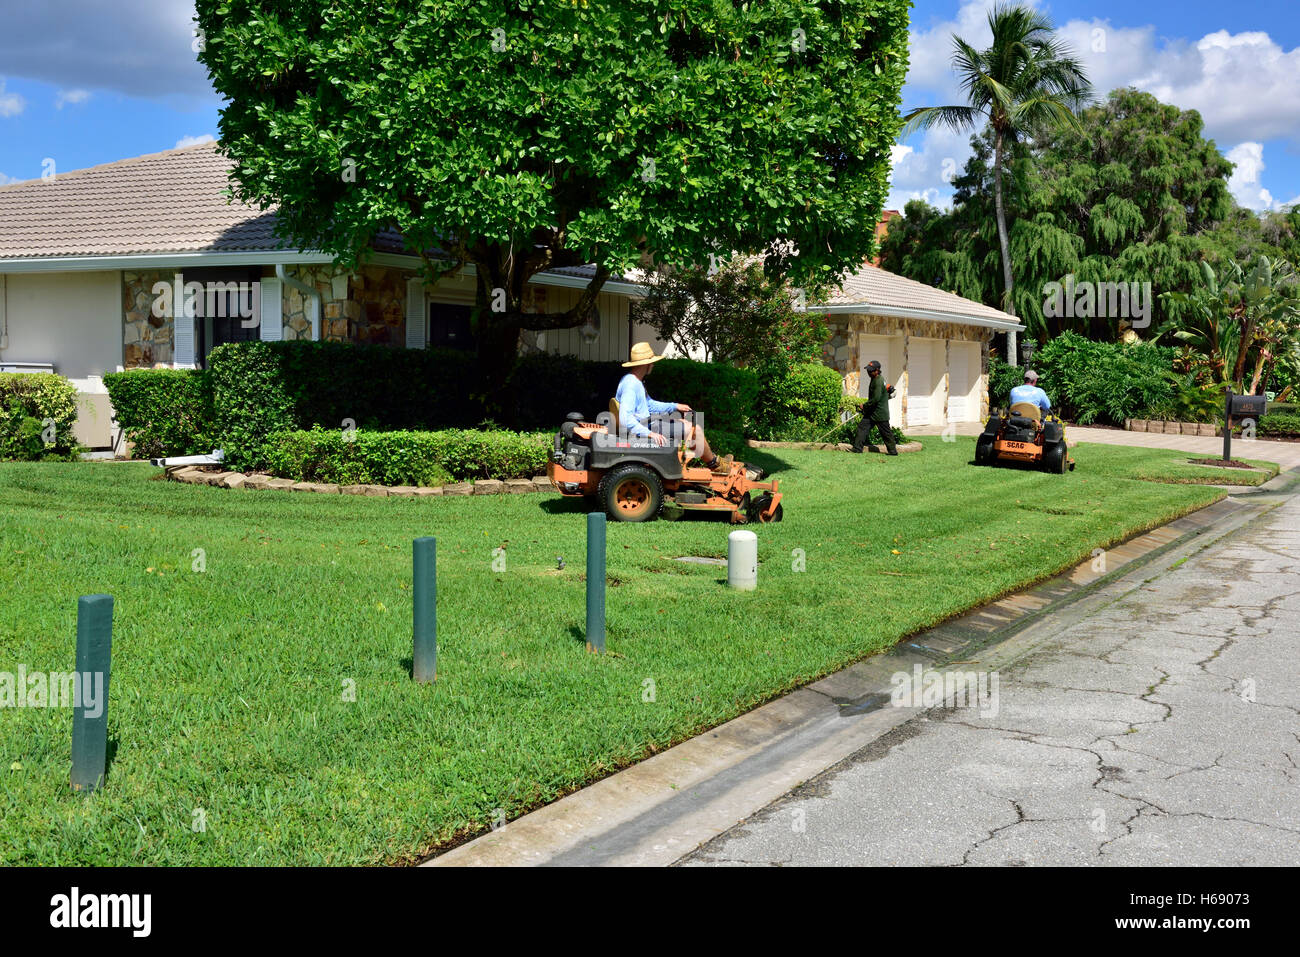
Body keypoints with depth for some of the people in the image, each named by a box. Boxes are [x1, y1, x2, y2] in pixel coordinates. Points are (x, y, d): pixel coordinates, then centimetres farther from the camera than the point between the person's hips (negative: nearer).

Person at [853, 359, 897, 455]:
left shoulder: (879, 381, -21)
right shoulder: (875, 379, 11)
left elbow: (876, 398, -25)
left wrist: (865, 405, -14)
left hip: (880, 412, -10)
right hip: (872, 411, 10)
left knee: (886, 432, 2)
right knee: (862, 426, 3)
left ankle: (893, 451, 13)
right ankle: (857, 448, 2)